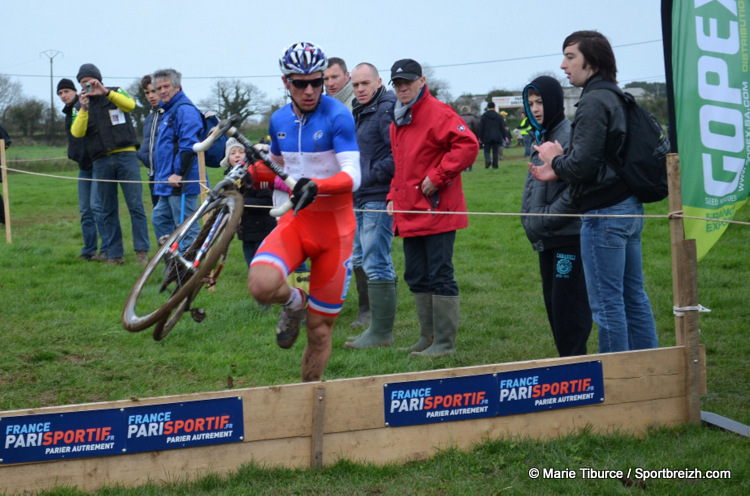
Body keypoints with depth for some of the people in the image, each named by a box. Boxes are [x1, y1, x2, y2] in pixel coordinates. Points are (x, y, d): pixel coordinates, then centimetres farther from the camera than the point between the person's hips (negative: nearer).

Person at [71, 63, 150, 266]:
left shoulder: (116, 93, 9)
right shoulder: (80, 105, 13)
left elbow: (130, 105, -13)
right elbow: (77, 133, -3)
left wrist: (105, 92, -22)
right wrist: (84, 109, -15)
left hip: (125, 155, -2)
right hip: (101, 161, 3)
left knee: (136, 205, -8)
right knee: (108, 210, 4)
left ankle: (142, 251, -6)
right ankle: (114, 254, 8)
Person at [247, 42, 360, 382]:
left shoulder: (337, 117, -12)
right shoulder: (279, 120, 5)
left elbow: (352, 176, -21)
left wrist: (316, 186, -39)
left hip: (334, 225, -3)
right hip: (296, 219, 3)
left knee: (319, 329, 2)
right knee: (261, 284, -28)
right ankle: (294, 302, 7)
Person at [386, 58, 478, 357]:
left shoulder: (438, 113, -10)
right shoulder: (397, 122, 18)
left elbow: (468, 145, -21)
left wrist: (437, 176, -20)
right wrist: (393, 196, 17)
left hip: (437, 212, -9)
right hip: (409, 214, 9)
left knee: (440, 277, -5)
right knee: (416, 277, 13)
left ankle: (445, 342, 0)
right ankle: (427, 337, 23)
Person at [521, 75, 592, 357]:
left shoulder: (570, 136, -13)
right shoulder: (541, 137, 16)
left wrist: (544, 219, -17)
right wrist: (532, 221, 12)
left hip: (569, 238, -10)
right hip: (547, 239, 10)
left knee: (567, 303, -8)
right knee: (552, 302, 13)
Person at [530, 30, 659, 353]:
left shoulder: (593, 102, -14)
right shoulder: (616, 99, 16)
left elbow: (583, 164, -20)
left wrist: (556, 159, 0)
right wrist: (558, 171, 14)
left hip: (604, 213, -10)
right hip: (629, 208, 10)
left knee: (606, 303, -4)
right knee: (633, 297, 14)